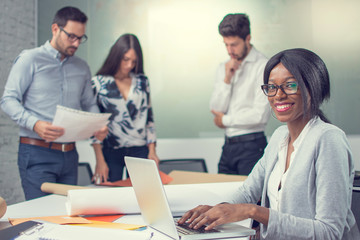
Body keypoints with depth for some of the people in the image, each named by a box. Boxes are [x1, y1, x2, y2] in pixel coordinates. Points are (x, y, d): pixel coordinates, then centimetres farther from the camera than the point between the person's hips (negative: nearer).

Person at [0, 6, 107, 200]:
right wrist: (35, 124, -24)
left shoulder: (82, 68, 14)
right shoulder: (30, 59, -1)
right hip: (37, 153, -5)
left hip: (69, 154, 5)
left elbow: (89, 104, 19)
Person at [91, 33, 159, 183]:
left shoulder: (142, 81, 8)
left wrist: (152, 150, 4)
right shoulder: (98, 83, -1)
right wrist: (100, 160, -7)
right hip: (111, 152, -2)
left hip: (140, 150, 2)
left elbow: (149, 118, 12)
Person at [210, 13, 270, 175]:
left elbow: (260, 115, -16)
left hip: (251, 145, -6)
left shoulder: (263, 66, -9)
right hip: (228, 145, 6)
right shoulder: (223, 68, 12)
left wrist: (225, 120, -2)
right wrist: (227, 79, -7)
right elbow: (216, 109, 6)